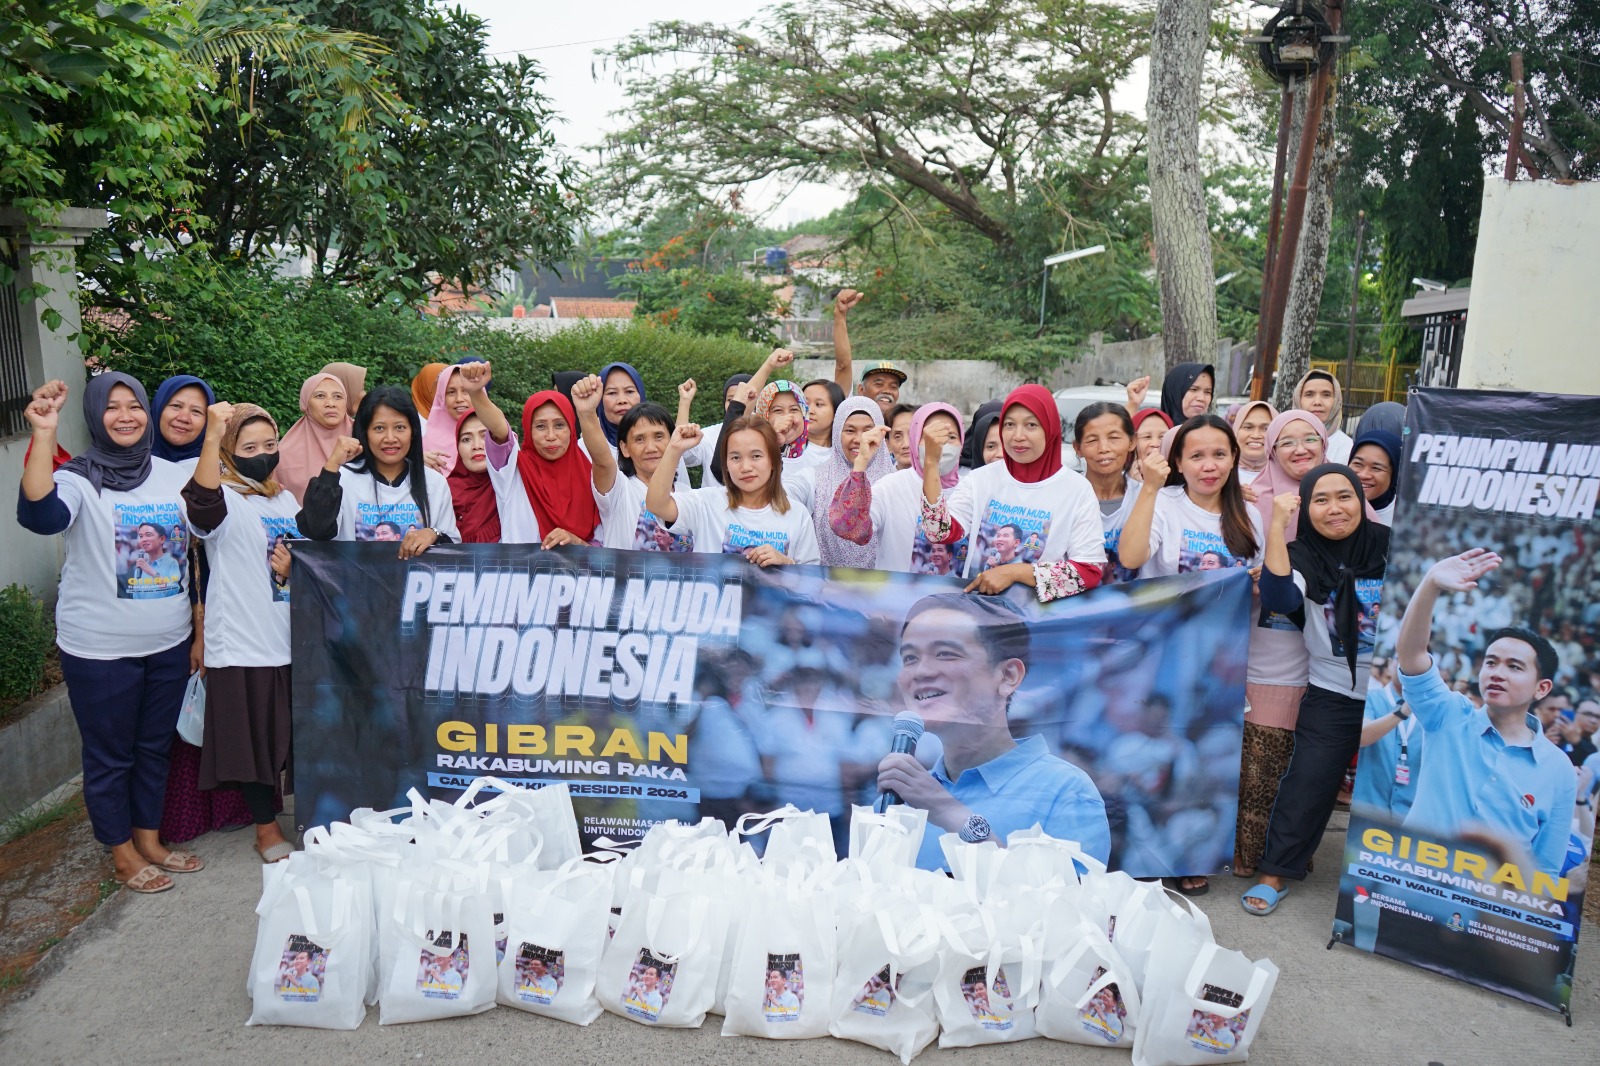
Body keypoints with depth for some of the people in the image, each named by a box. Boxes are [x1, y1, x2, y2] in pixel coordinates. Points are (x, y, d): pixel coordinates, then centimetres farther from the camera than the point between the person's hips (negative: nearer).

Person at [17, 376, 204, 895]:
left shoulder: (174, 476, 3)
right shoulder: (79, 480, -11)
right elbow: (41, 514, -33)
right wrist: (44, 435, -37)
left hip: (169, 643, 4)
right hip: (100, 651, -4)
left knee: (155, 747, 18)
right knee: (109, 755, 10)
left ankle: (149, 840, 35)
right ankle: (123, 855, 27)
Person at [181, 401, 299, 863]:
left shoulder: (288, 501, 13)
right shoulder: (226, 499, -8)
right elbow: (203, 506, -34)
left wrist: (295, 569, 0)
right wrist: (211, 438, -45)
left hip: (293, 640, 6)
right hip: (244, 646, -6)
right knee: (255, 736, 5)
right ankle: (267, 828, 22)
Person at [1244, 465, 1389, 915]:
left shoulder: (1392, 547, -5)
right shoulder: (1303, 557, -6)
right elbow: (1279, 598, -27)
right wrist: (1277, 524, -30)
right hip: (1332, 695, -1)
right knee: (1308, 781, -1)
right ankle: (1275, 871, 12)